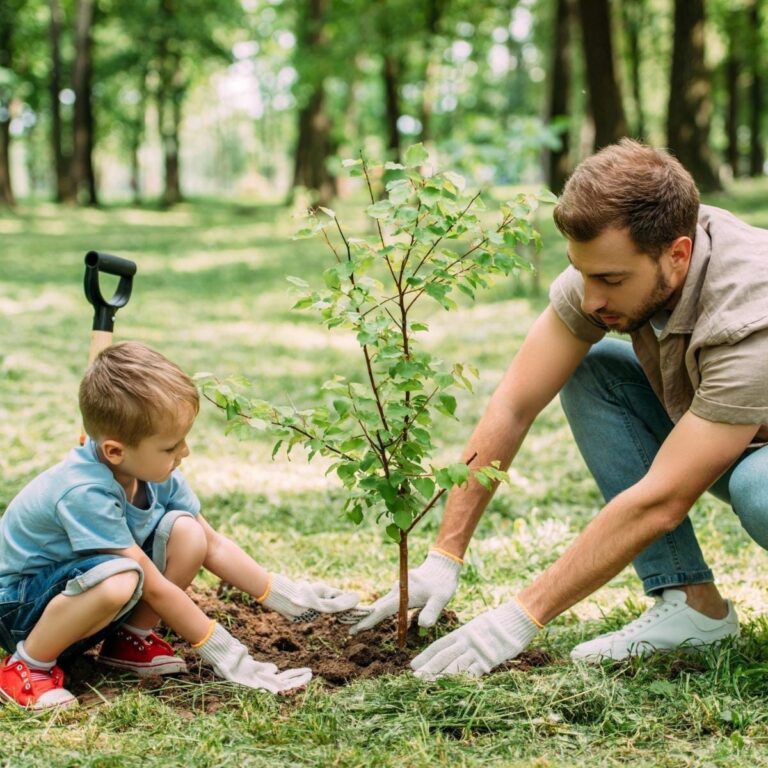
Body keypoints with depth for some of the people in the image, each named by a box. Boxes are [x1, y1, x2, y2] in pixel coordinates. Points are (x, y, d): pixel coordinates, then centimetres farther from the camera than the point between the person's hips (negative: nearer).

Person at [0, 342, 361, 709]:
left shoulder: (154, 472, -9)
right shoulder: (85, 493, -33)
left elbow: (213, 545, 3)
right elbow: (156, 588, -28)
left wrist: (288, 598, 0)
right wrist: (225, 655, -23)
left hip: (83, 588, 7)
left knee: (186, 532, -14)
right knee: (118, 580, -39)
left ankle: (130, 639, 3)